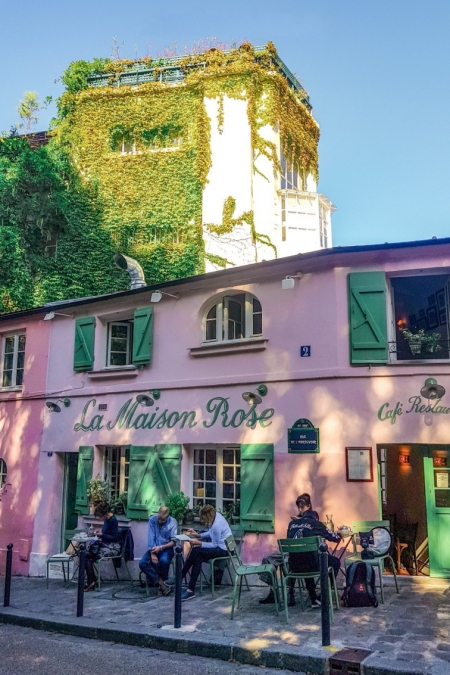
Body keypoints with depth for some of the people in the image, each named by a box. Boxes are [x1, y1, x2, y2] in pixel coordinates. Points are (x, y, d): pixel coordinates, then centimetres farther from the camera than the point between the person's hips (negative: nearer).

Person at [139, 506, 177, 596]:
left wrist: (161, 547, -23)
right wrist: (153, 554, -19)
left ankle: (154, 581, -8)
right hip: (154, 548, 2)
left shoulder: (173, 522, -9)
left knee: (164, 561, -35)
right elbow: (151, 538, -8)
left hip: (166, 548, -2)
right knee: (142, 563, -23)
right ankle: (160, 583, -19)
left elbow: (173, 541, -9)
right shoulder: (152, 520, -5)